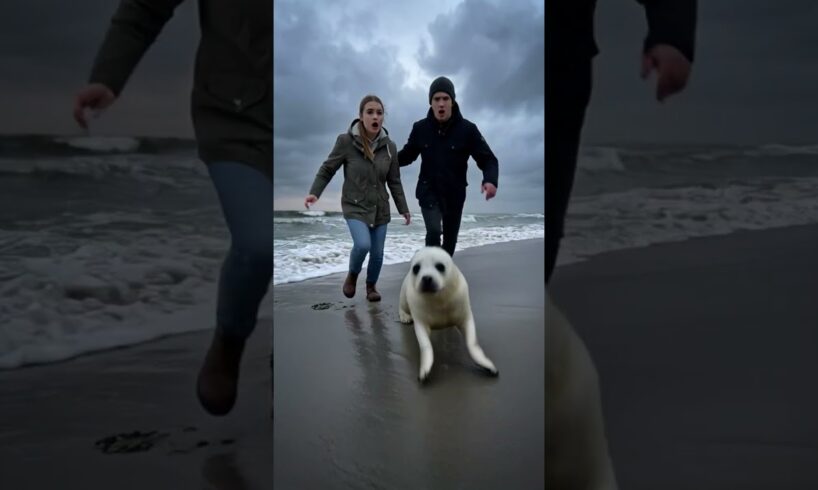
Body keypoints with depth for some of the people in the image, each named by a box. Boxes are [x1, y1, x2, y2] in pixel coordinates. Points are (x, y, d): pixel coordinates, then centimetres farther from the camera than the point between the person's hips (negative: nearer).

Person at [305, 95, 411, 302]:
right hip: (355, 206, -3)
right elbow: (327, 169, -3)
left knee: (377, 253, 4)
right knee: (362, 244, -23)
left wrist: (404, 209, 8)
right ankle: (352, 275, 9)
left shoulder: (389, 146, -2)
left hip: (380, 208, 4)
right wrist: (315, 192, -16)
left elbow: (394, 182, 6)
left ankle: (371, 286, 32)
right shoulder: (346, 141, -13)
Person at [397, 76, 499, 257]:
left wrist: (490, 180, -33)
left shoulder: (467, 129, -12)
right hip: (428, 191, 0)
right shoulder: (420, 128, -6)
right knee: (434, 231, -22)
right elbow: (407, 154, 8)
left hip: (455, 194, 1)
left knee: (450, 239, 12)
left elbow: (488, 159, -11)